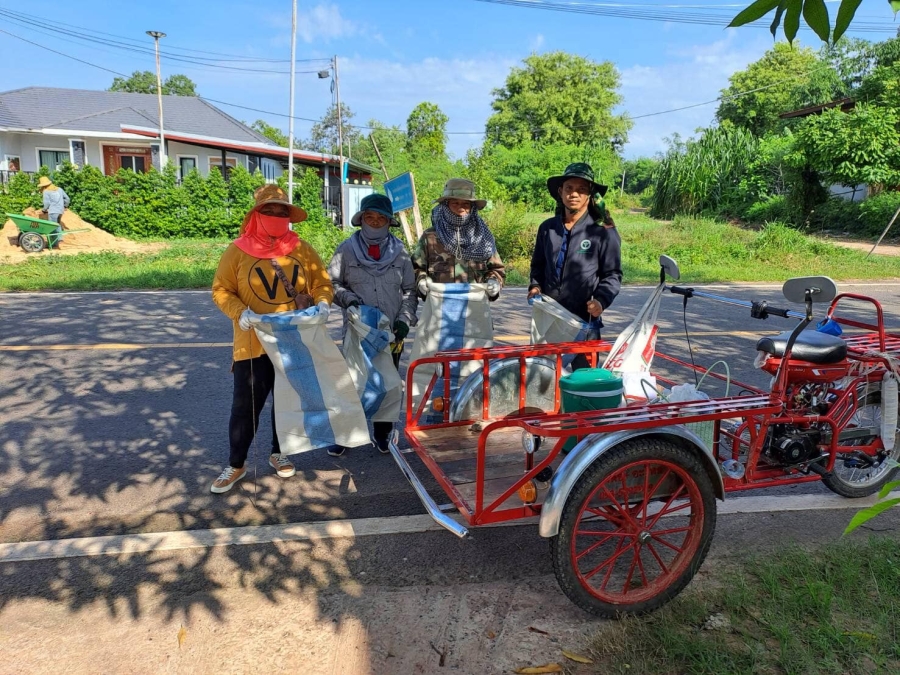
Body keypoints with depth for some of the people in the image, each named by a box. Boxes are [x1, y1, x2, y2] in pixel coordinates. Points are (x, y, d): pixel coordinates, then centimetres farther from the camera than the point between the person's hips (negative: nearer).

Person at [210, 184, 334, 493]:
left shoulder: (302, 249, 1)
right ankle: (236, 464, 19)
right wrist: (239, 312, -20)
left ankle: (278, 453, 34)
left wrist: (322, 302, -15)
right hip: (253, 344, -2)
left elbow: (322, 283, 6)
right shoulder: (238, 250, -5)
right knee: (245, 405, 3)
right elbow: (221, 290, -2)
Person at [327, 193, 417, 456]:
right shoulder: (347, 249, -1)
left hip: (391, 333, 2)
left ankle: (383, 433, 26)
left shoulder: (400, 252, 4)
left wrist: (405, 318, -5)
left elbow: (410, 290, 7)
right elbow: (331, 284, 4)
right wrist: (349, 298, -13)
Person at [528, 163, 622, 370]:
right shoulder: (547, 228, 8)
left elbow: (613, 274, -3)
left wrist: (601, 300, -19)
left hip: (585, 321, -4)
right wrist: (535, 286, 2)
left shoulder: (603, 232, -6)